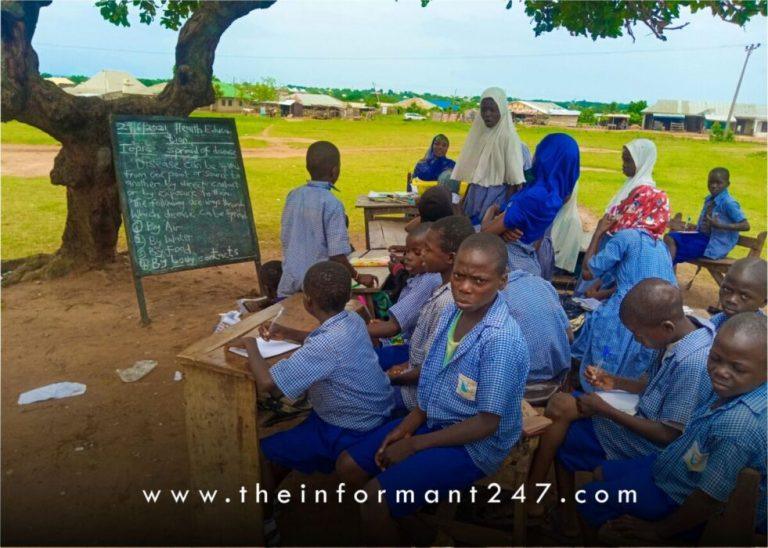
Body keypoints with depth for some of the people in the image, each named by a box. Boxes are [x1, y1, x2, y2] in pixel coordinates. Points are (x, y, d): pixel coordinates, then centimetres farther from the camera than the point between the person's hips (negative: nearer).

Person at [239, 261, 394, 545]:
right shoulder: (352, 320, -6)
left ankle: (264, 519, 25)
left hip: (348, 433, -8)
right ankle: (269, 494, 42)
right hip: (371, 414, 9)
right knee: (284, 437, 26)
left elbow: (268, 383, -33)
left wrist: (250, 345, -17)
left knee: (263, 451, 6)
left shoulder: (328, 344, -33)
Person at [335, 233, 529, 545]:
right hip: (434, 420, 8)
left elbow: (487, 423, -23)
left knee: (375, 497, -18)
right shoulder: (453, 311, -4)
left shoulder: (501, 340, -28)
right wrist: (409, 424, -4)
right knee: (348, 466, 6)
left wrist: (414, 444, -17)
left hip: (475, 444, -8)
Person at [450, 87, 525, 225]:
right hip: (475, 194, 6)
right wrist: (465, 198, 12)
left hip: (496, 196, -6)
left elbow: (513, 177, -13)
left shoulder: (508, 137, -11)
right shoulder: (478, 132, 7)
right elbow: (471, 170, 11)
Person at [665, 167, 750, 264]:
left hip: (715, 245, -8)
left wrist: (720, 225, -27)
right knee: (670, 238, -10)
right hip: (703, 236, 8)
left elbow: (745, 226, -20)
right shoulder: (709, 199, 8)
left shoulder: (728, 203, -16)